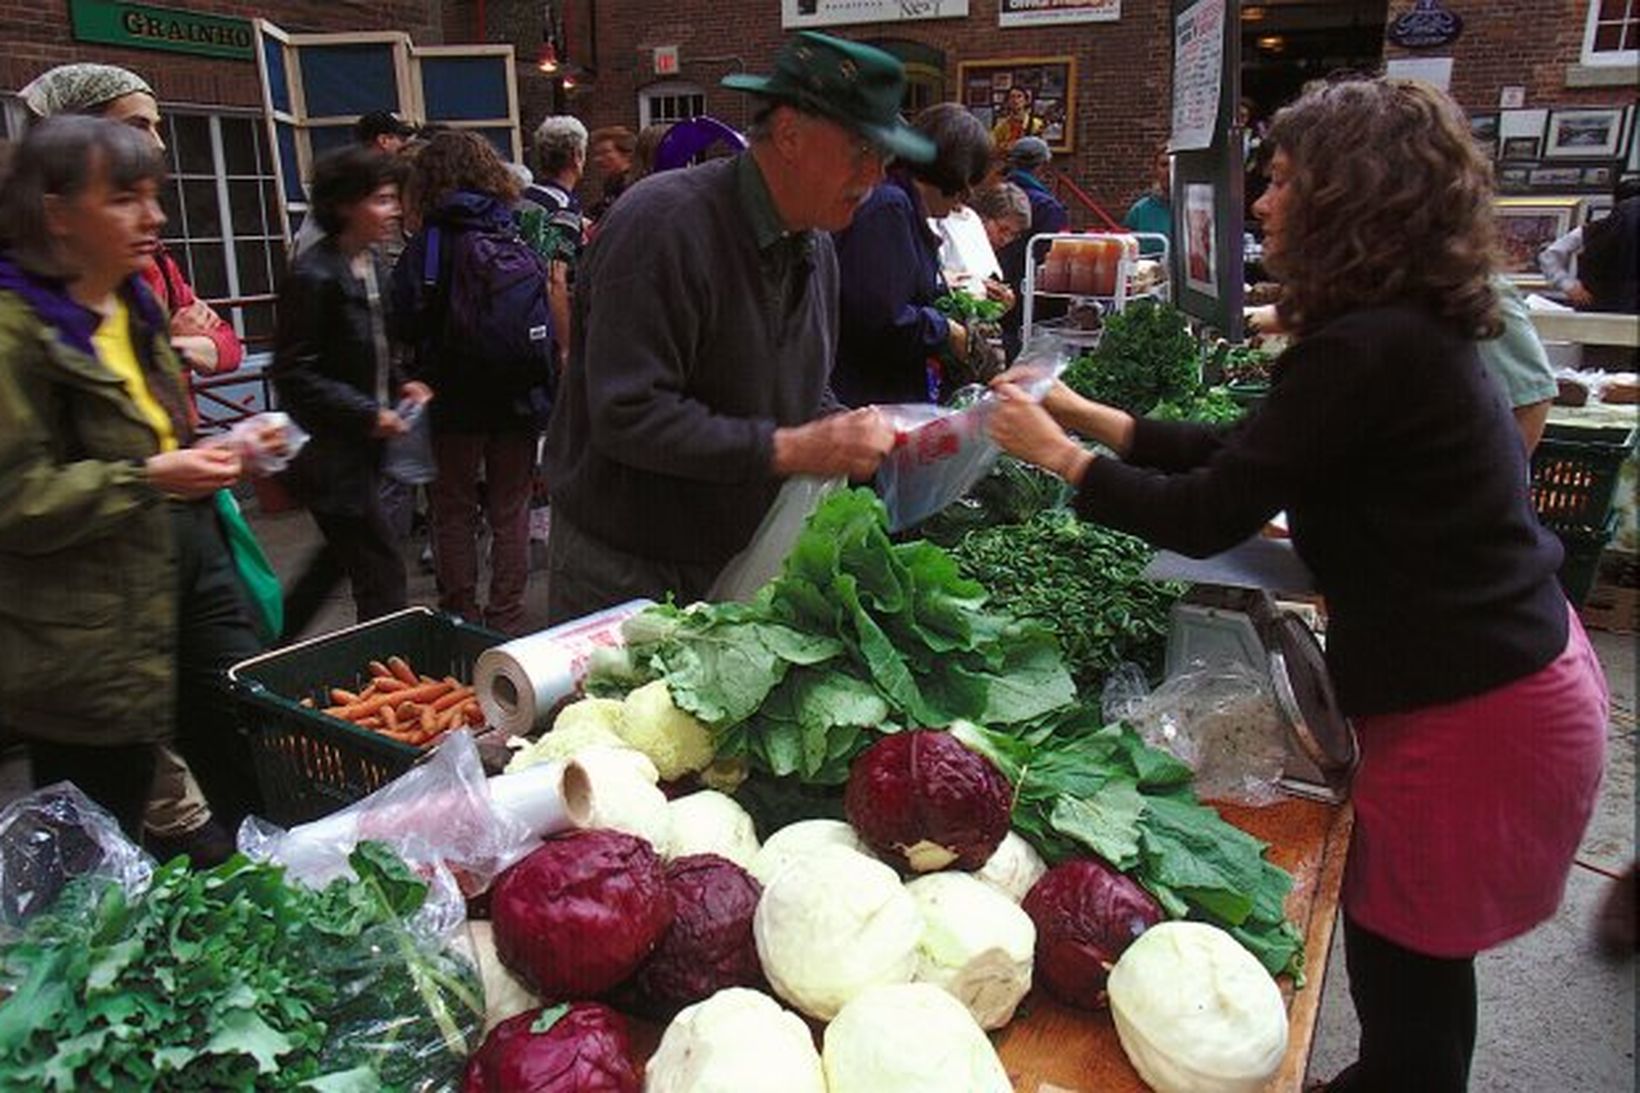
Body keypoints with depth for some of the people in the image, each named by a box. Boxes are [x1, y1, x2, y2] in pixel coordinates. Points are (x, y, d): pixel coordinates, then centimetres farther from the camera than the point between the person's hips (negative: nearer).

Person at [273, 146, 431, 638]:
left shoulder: (371, 266, 9)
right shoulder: (313, 276, -17)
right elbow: (292, 374, -17)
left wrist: (399, 384, 4)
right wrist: (368, 413, -20)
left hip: (361, 448, 9)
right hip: (330, 450, -9)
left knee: (342, 554, 22)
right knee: (381, 573, -5)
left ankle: (275, 639, 39)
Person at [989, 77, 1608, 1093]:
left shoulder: (1369, 350, -25)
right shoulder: (1411, 328, 7)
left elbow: (1206, 519, -21)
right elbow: (1244, 455, 11)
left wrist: (1058, 453, -9)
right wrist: (1093, 417, 10)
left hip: (1473, 713, -9)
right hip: (1512, 671, 9)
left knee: (1405, 963, 10)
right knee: (1405, 955, 24)